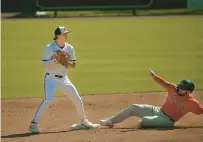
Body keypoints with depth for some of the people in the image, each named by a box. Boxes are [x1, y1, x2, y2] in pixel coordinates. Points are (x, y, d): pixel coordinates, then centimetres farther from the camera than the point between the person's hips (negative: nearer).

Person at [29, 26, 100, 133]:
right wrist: (56, 61, -26)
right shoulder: (49, 48, -11)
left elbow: (74, 65, 6)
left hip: (64, 79, 5)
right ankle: (34, 124, -21)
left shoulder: (69, 48, 3)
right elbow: (45, 64, -13)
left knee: (77, 99, 7)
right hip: (51, 78, -5)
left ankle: (83, 121, 27)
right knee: (48, 99, -24)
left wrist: (68, 63, -15)